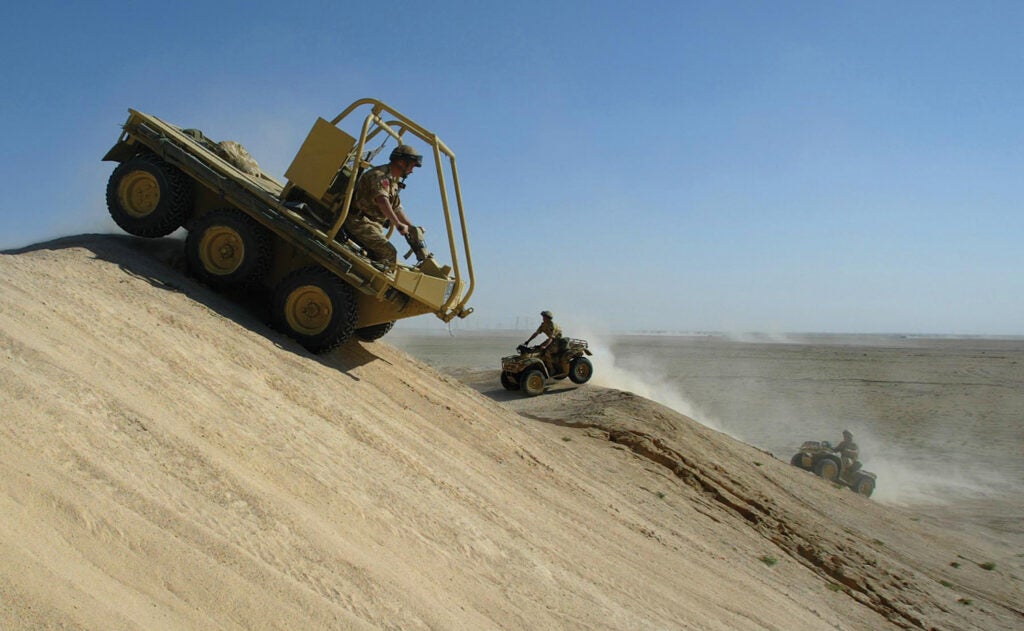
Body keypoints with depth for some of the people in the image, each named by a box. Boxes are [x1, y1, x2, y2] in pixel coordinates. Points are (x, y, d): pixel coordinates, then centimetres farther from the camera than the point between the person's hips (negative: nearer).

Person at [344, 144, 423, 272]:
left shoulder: (393, 181, 18)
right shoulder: (380, 175, -14)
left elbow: (397, 209, 23)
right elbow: (382, 200, -32)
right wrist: (398, 224, -40)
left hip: (373, 225, 10)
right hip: (360, 222, -10)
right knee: (389, 254, -20)